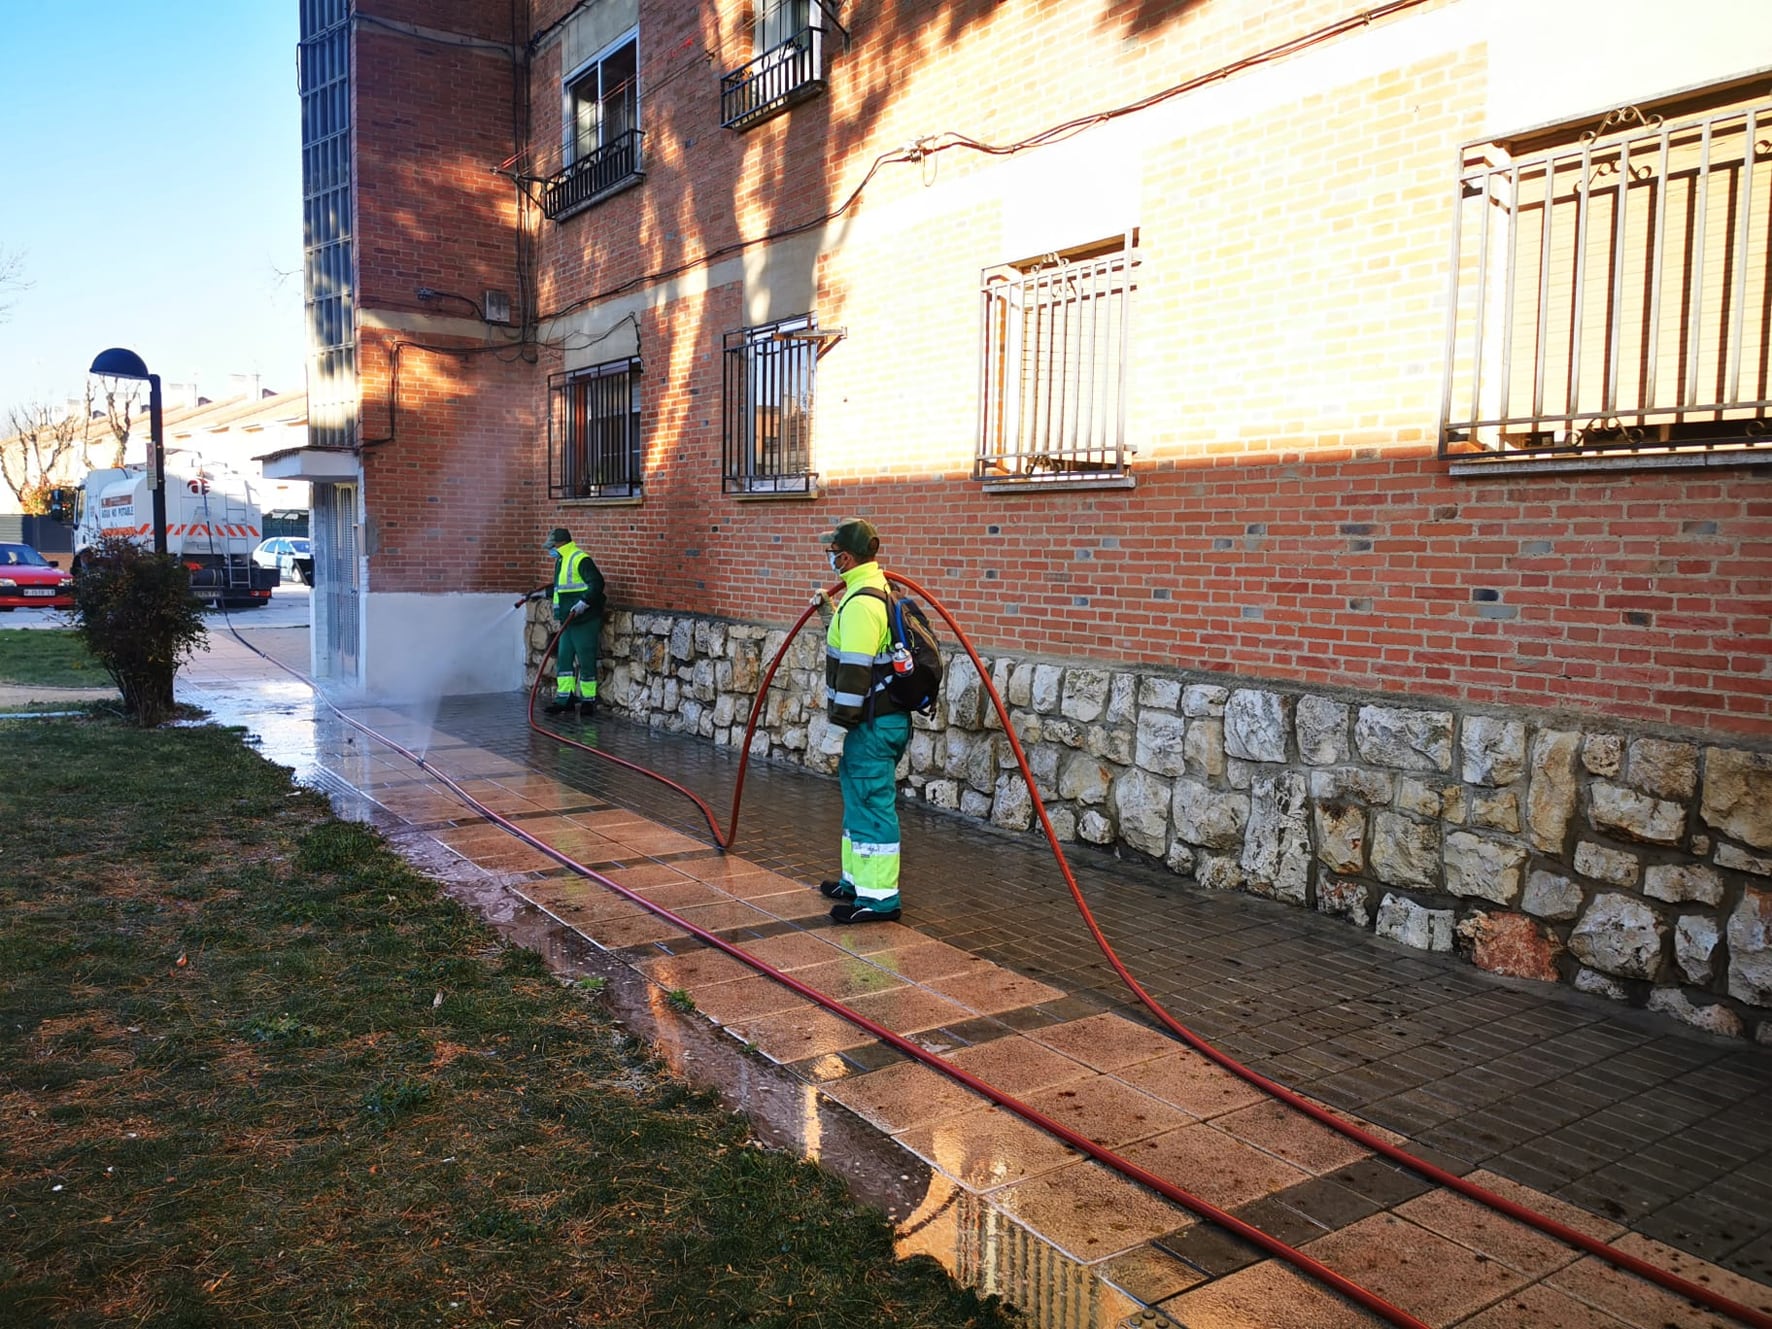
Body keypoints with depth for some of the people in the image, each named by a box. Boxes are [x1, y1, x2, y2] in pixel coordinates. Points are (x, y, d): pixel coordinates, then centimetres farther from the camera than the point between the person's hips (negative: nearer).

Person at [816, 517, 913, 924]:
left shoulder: (860, 603, -20)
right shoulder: (877, 590, 14)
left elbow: (855, 669, -24)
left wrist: (843, 719, -18)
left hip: (872, 723, -11)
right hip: (885, 717, 11)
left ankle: (879, 897, 1)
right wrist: (831, 605, 47)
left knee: (871, 804, -5)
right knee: (860, 799, 20)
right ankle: (857, 880, 33)